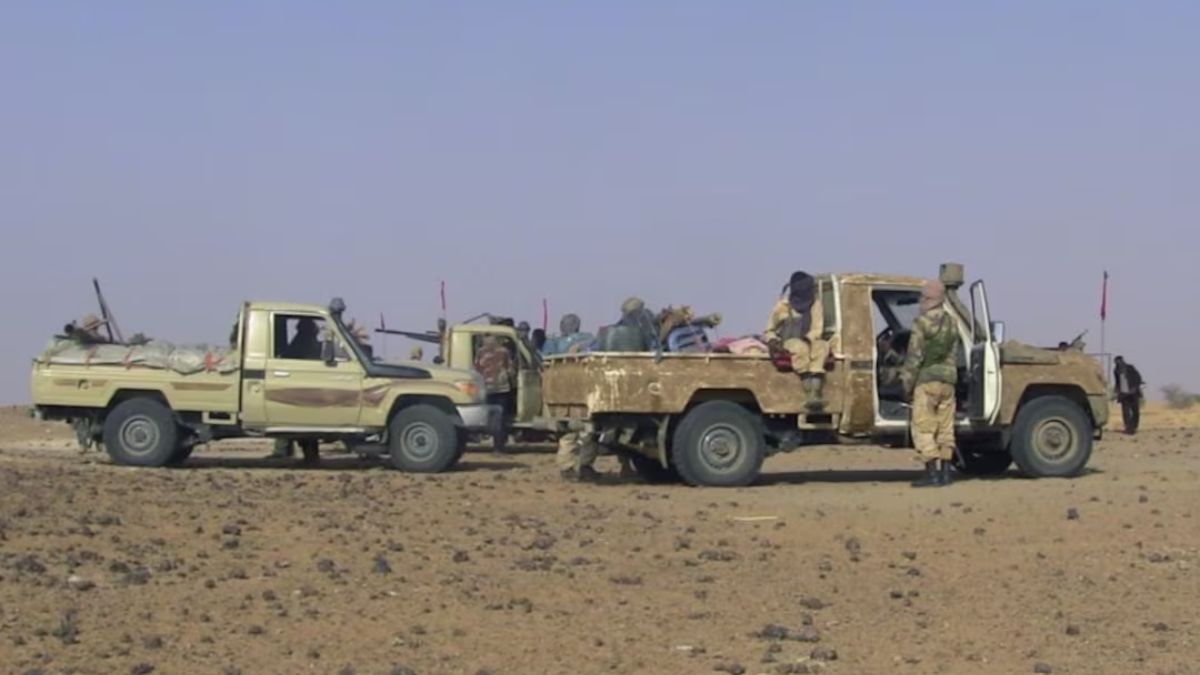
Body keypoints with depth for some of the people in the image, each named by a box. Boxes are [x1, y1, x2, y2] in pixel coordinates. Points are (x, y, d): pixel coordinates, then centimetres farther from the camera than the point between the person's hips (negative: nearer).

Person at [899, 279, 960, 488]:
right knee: (945, 428, 10)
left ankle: (932, 474, -10)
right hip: (948, 380, 7)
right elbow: (953, 355, 14)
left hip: (927, 379, -7)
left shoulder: (922, 322, -10)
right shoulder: (951, 323, 11)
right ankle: (944, 473, 11)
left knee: (923, 429, -4)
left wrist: (907, 383, -3)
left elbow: (915, 356, -10)